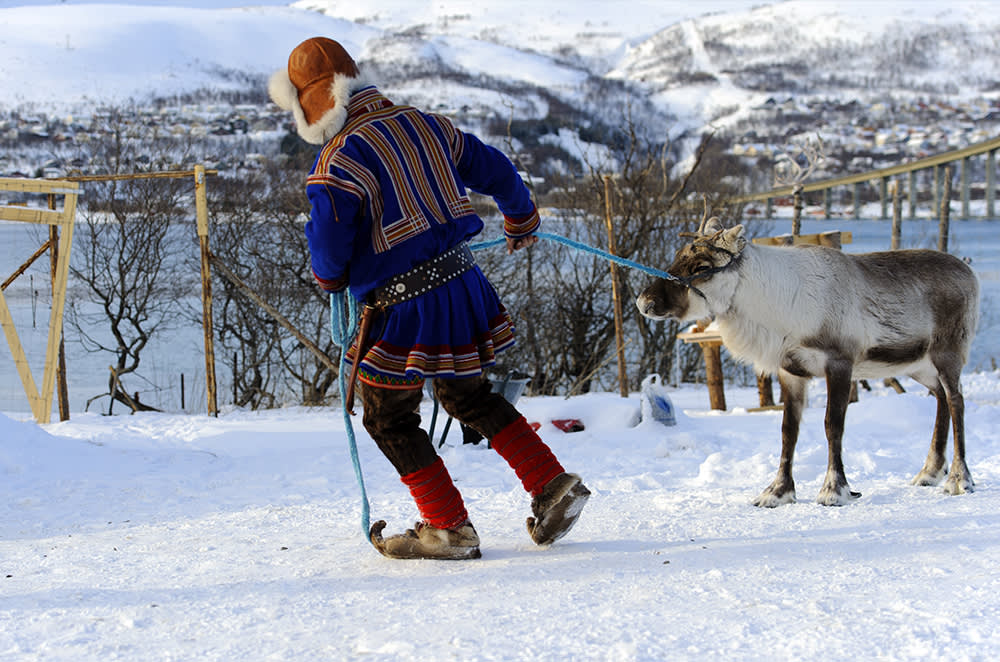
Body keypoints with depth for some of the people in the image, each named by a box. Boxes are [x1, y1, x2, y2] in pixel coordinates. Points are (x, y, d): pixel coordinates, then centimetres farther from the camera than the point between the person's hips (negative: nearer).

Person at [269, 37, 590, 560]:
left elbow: (328, 246, -17)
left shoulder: (339, 159, -15)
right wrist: (520, 221, 36)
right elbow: (495, 169, 17)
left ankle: (449, 527, 11)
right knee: (470, 397, 24)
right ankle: (552, 485, 18)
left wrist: (329, 278, 8)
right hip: (463, 283, 7)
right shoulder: (425, 124, 7)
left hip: (405, 309, -7)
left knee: (389, 419, 10)